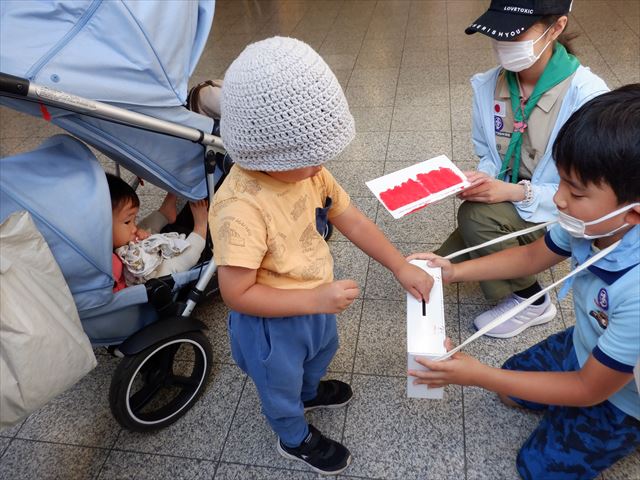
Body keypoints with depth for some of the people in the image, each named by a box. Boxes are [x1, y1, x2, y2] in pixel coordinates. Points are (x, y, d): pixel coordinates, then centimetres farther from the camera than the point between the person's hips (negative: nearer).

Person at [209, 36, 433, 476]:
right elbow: (237, 294, -33)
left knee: (323, 351, 36)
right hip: (274, 323, -7)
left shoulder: (307, 171, -17)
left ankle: (310, 391, 71)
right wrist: (316, 299, -32)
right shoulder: (241, 209, -39)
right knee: (282, 382, 24)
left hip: (316, 300, 7)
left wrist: (401, 267, -7)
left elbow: (352, 220, -6)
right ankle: (296, 438, 57)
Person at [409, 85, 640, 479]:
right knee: (510, 385, 20)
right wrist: (455, 271, -9)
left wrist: (478, 376, -28)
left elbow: (589, 389, -28)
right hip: (586, 348, 6)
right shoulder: (593, 221, -24)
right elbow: (533, 257, 0)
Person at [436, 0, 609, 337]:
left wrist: (518, 192, -31)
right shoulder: (488, 85, -8)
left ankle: (532, 302, -4)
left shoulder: (587, 95, -25)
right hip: (505, 204, 5)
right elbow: (488, 154, 5)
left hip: (563, 215, -5)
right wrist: (482, 179, -19)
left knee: (476, 217, -31)